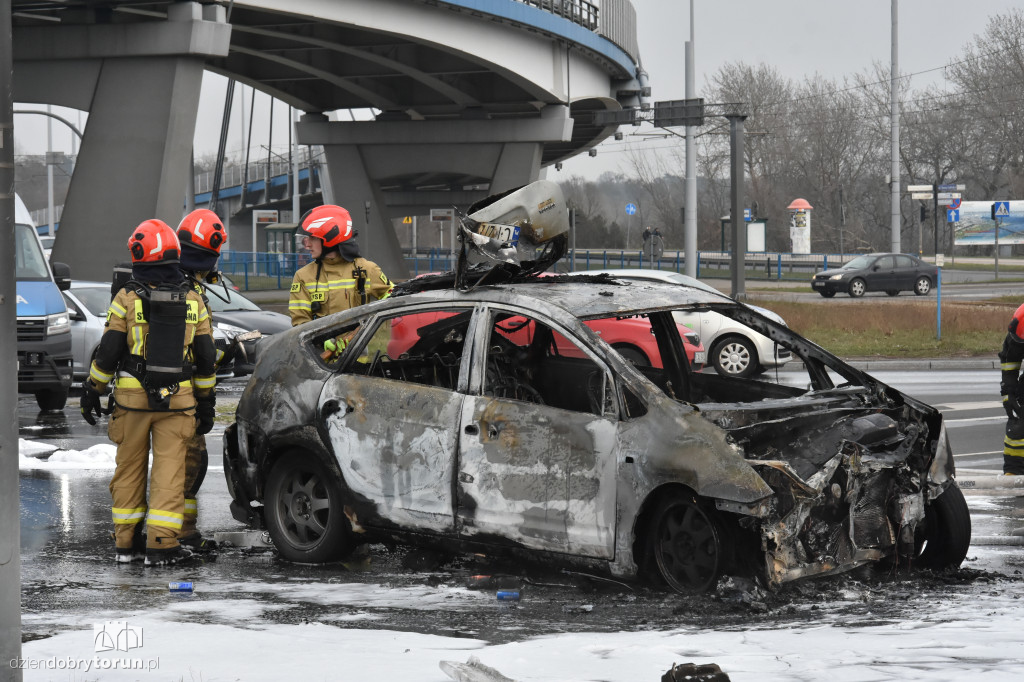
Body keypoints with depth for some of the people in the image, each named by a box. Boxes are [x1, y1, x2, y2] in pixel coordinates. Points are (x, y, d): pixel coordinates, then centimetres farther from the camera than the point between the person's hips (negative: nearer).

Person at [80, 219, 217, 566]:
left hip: (132, 398, -1)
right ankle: (161, 543, -3)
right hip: (177, 401, 1)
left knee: (130, 468, 10)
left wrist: (92, 391, 5)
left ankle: (126, 541, 15)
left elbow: (108, 353, -6)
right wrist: (206, 403, 17)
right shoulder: (192, 301, 4)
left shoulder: (127, 299, -6)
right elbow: (206, 358, 8)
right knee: (169, 469, 2)